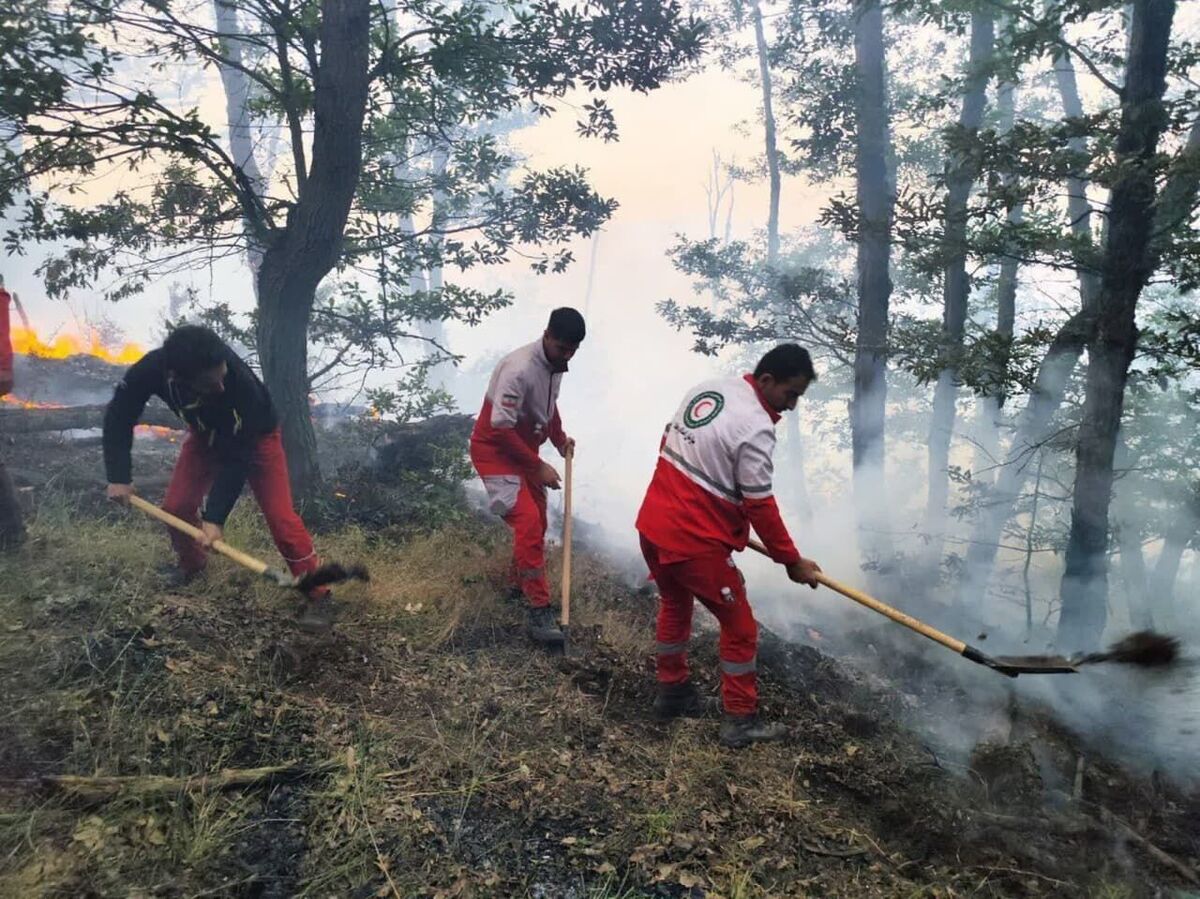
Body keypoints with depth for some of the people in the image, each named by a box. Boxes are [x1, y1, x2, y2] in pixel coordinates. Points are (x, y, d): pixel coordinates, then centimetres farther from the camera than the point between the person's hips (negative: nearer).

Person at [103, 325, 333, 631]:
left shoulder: (242, 384, -43)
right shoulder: (151, 369, -33)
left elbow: (237, 456, -34)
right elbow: (119, 415, -14)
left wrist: (216, 516, -35)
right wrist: (119, 477, -20)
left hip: (254, 436, -4)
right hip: (206, 434, 4)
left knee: (280, 516, -15)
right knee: (176, 506, 1)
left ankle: (317, 595, -5)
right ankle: (192, 563, 33)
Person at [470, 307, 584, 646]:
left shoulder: (555, 364, -1)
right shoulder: (519, 369, -29)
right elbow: (501, 429, -28)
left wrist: (560, 439, 3)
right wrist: (538, 467, -23)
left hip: (524, 449, 9)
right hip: (495, 451, -9)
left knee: (537, 522, 16)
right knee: (528, 522, -18)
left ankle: (519, 583, 39)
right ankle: (538, 612, -13)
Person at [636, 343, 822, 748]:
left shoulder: (705, 389, 5)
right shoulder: (756, 428, -20)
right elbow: (760, 507, -17)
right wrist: (792, 561, -6)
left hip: (653, 525, 8)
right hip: (696, 541, -8)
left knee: (674, 604, 28)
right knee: (739, 627, 9)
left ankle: (671, 691, 43)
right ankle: (740, 721, 20)